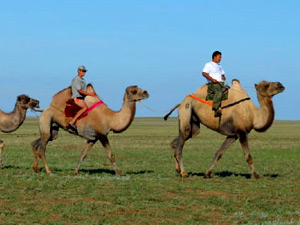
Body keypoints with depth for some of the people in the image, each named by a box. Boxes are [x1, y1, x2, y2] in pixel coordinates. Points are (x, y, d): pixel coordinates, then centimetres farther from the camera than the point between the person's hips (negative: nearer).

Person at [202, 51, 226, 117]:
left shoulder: (219, 66, 30)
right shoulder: (209, 65, 5)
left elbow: (222, 74, 36)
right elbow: (204, 73, -6)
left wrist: (223, 77, 10)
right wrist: (212, 79, -15)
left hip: (221, 83, 8)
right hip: (213, 84, -8)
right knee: (219, 92, -38)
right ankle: (216, 109, -46)